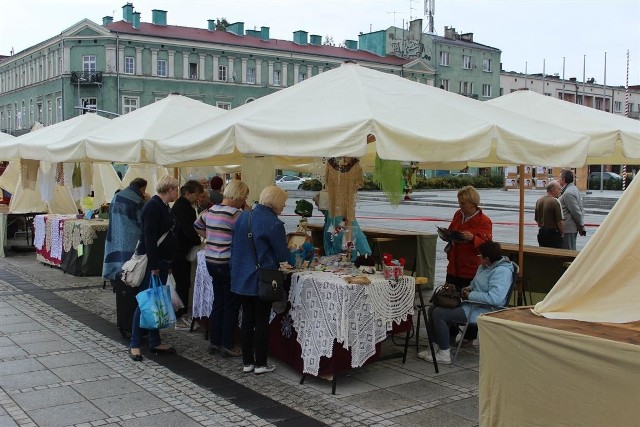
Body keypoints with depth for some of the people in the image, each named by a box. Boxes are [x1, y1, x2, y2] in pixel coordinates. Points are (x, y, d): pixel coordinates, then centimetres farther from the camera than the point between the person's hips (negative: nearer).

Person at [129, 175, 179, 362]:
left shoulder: (163, 206, 14)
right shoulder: (153, 206, -16)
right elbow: (149, 237, -21)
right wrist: (153, 265, -23)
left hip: (162, 261, 10)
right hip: (151, 261, -9)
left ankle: (155, 342, 21)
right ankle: (134, 345, 5)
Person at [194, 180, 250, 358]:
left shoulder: (211, 210, 8)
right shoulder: (235, 214, -17)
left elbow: (198, 226, 23)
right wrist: (247, 212, -6)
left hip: (211, 261, 8)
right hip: (228, 264, -8)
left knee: (218, 302, 17)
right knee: (231, 305, 4)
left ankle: (214, 342, 24)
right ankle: (227, 345, 9)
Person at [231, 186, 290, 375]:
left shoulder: (243, 217, 4)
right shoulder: (274, 224, -17)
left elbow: (234, 246, 12)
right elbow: (283, 255, -11)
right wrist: (292, 251, 10)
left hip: (242, 278, 6)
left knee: (247, 319, 13)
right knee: (262, 321, 5)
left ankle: (247, 362, 19)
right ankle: (260, 364, 13)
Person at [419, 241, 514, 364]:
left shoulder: (502, 271, -19)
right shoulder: (484, 267, 13)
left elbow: (494, 298, -31)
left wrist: (470, 295, -20)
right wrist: (467, 289, 6)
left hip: (482, 311, -11)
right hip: (472, 304, 11)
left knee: (439, 314, -19)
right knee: (432, 309, 6)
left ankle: (444, 354, -9)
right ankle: (435, 347, 13)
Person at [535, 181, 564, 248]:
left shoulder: (539, 201, 8)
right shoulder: (555, 202, -16)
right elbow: (560, 221, -17)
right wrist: (562, 234, -4)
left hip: (541, 232, 8)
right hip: (553, 233, -8)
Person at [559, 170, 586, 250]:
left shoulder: (568, 193, -19)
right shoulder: (574, 189, 13)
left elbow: (576, 212, -19)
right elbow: (581, 209, 16)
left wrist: (581, 226, -8)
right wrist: (581, 226, 15)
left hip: (568, 229, -10)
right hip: (573, 227, 10)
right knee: (572, 251, 17)